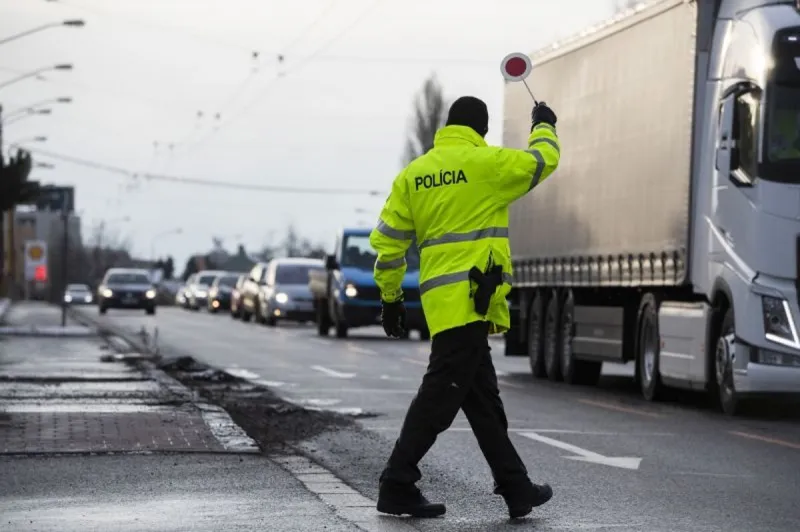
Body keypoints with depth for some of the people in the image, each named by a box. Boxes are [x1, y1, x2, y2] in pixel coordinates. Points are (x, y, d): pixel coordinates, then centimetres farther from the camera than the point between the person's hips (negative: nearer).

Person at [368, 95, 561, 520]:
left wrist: (390, 298, 17)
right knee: (440, 395, -6)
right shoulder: (488, 163, -4)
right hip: (470, 298, -7)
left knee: (483, 400, 12)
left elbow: (386, 240, 9)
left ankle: (515, 488, 18)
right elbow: (544, 160, 11)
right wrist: (543, 126, 32)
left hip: (441, 301, 7)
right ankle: (397, 485, -7)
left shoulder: (413, 174, 11)